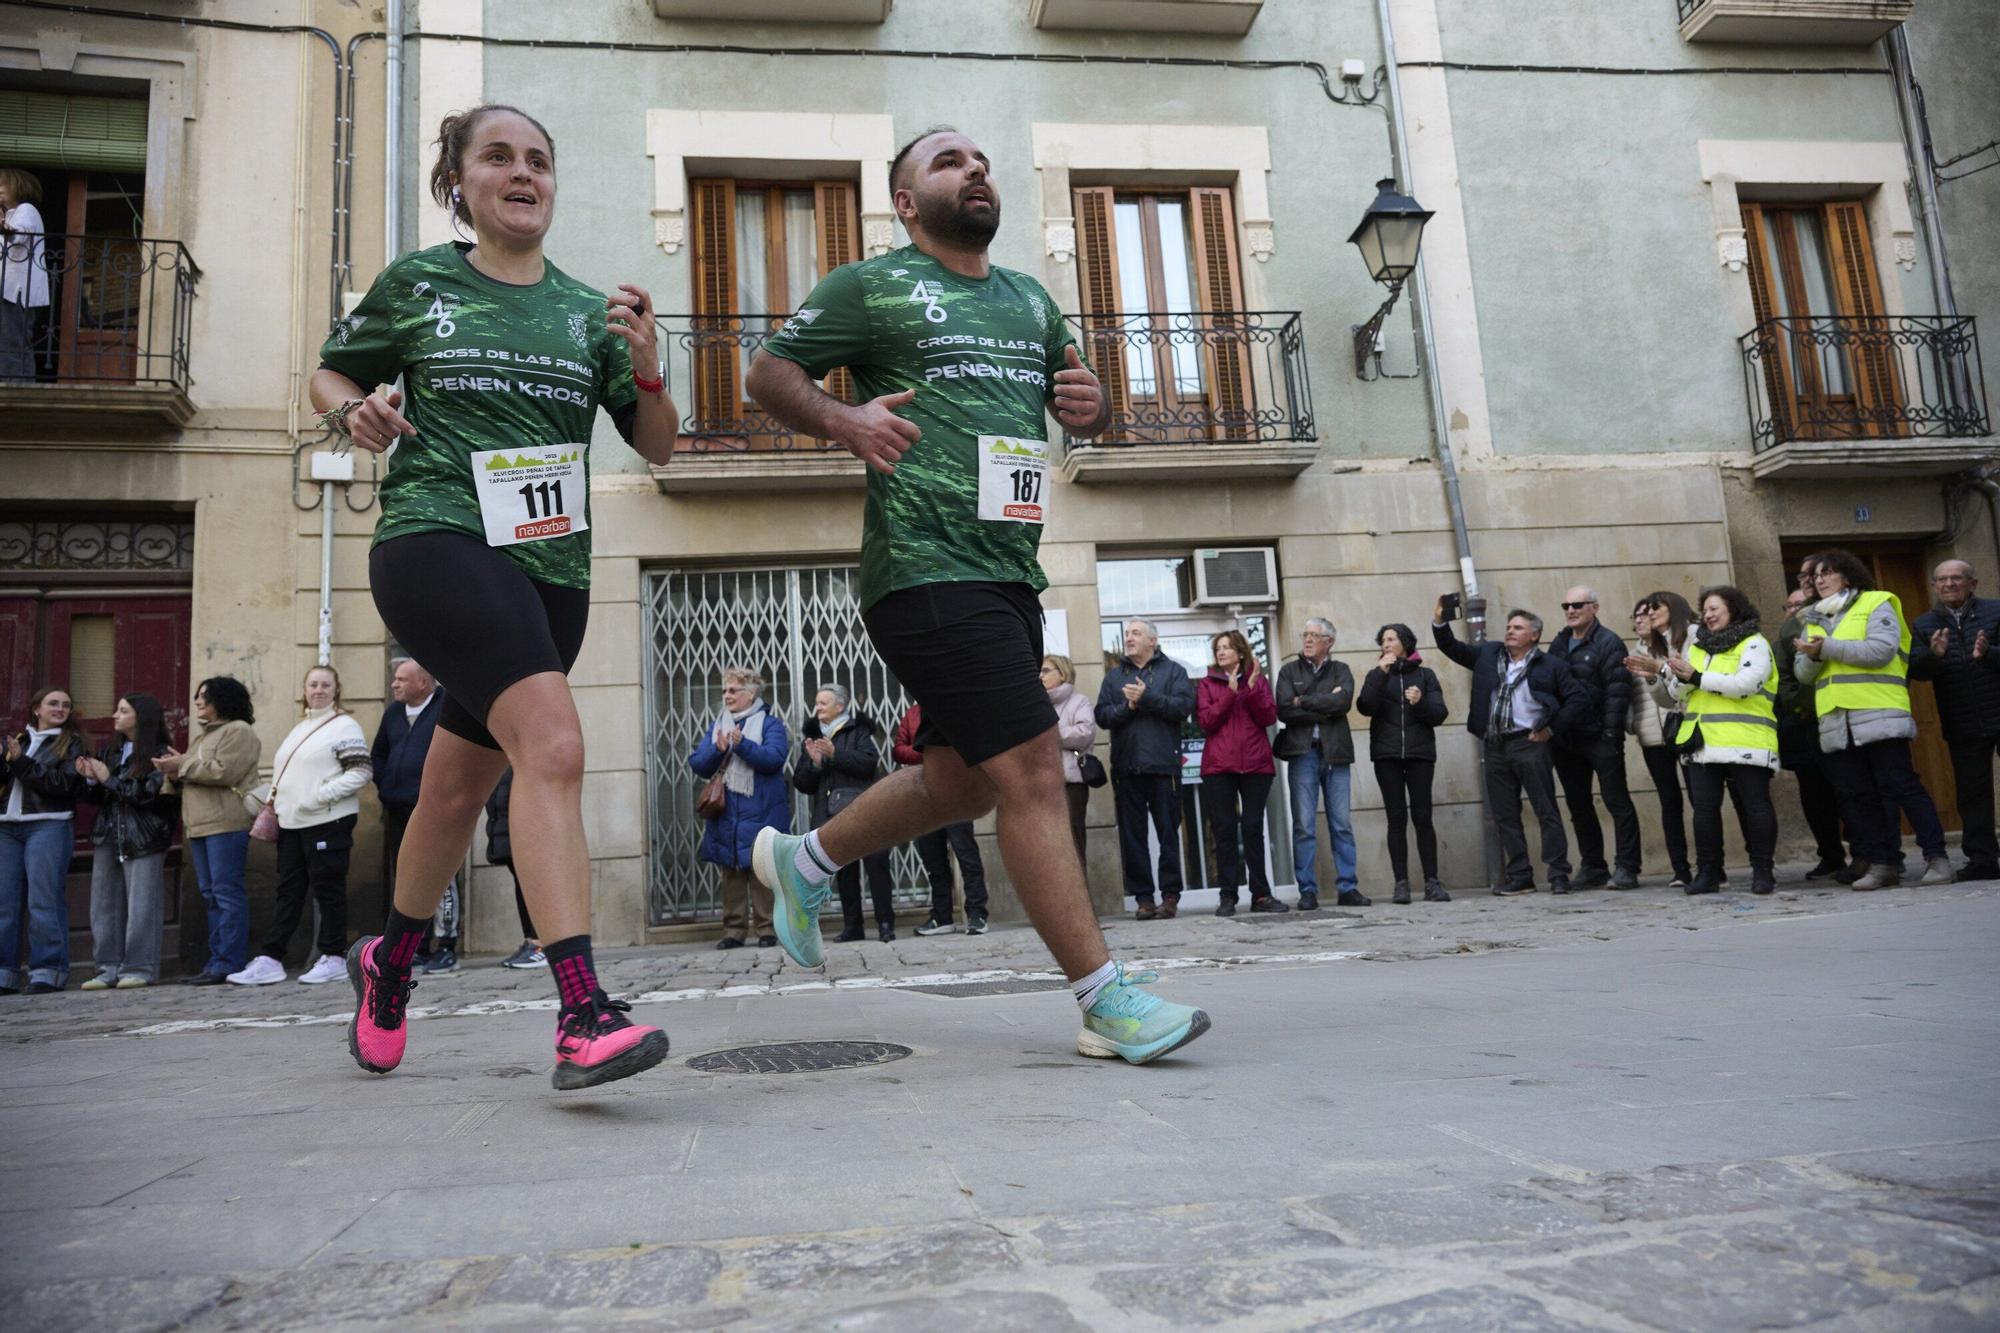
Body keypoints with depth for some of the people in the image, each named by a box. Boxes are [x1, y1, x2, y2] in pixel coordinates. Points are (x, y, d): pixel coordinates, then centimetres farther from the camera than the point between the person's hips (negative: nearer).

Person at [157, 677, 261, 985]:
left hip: (226, 824, -10)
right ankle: (216, 960, 14)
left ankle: (229, 963, -9)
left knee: (227, 893, -9)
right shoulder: (202, 736, 25)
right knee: (211, 895, 10)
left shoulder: (238, 731, -5)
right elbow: (190, 778, 26)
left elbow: (224, 772, -17)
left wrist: (182, 765, -8)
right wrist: (175, 772, 5)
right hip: (199, 826, 10)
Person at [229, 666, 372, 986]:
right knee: (288, 891, 8)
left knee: (328, 889, -1)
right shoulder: (299, 728, 21)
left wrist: (323, 795, -19)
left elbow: (361, 771, -12)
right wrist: (274, 801, 13)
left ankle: (334, 958, 6)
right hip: (292, 823, 8)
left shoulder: (344, 726, -4)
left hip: (328, 822, -8)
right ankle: (269, 960, 10)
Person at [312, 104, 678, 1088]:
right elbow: (330, 376, 18)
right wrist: (354, 412, -5)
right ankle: (582, 1017, -27)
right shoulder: (415, 284, 6)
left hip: (552, 564, 4)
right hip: (438, 539, -4)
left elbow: (657, 447, 10)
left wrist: (646, 365, -9)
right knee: (553, 746, -26)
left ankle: (390, 963, 39)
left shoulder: (588, 310, 12)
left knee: (458, 787, 15)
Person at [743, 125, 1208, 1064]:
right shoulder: (869, 287, 4)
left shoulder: (1030, 299, 23)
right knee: (1032, 772, -13)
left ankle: (802, 861, 37)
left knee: (960, 778, 15)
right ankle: (1107, 1004, -5)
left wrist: (1090, 404, 4)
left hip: (1009, 572, 8)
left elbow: (1087, 413, 29)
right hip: (925, 568, -8)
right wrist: (844, 420, -15)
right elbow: (768, 374, 5)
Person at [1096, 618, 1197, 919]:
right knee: (1132, 835, 3)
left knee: (1168, 832, 2)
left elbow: (1184, 706, -7)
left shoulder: (1173, 671, 9)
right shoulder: (1114, 675, 17)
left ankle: (1170, 894, 8)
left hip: (1163, 765, -2)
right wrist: (1127, 706, -12)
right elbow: (1102, 715, 5)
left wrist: (1147, 697, -13)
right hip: (1126, 767, 3)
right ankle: (1142, 897, 8)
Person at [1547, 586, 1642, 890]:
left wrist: (1611, 732, -19)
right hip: (1565, 739, 7)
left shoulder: (1608, 643, -5)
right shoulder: (1558, 645, 15)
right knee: (1578, 805, 11)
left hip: (1599, 738, -7)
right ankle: (1592, 867, 19)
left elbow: (1617, 690, -13)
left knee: (1617, 801, -2)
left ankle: (1626, 868, 2)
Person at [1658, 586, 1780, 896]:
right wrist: (1681, 677, -6)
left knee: (1754, 805, -1)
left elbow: (1744, 684, -15)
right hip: (1702, 741, 5)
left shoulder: (1754, 644, 2)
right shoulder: (1697, 647, 20)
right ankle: (1707, 871, 7)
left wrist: (1696, 676, -13)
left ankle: (1762, 870, 5)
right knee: (1704, 808, 2)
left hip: (1745, 742, -5)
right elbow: (1678, 695, 16)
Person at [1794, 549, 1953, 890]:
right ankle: (1882, 864, 9)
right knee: (1856, 797, 4)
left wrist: (1827, 647, -15)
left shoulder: (1875, 605, 3)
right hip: (1835, 722, 6)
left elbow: (1881, 650, -14)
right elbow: (1803, 674, 14)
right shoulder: (1813, 620, 20)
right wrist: (1812, 656, -8)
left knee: (1901, 786, -7)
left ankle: (1937, 858, -1)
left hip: (1878, 717, -6)